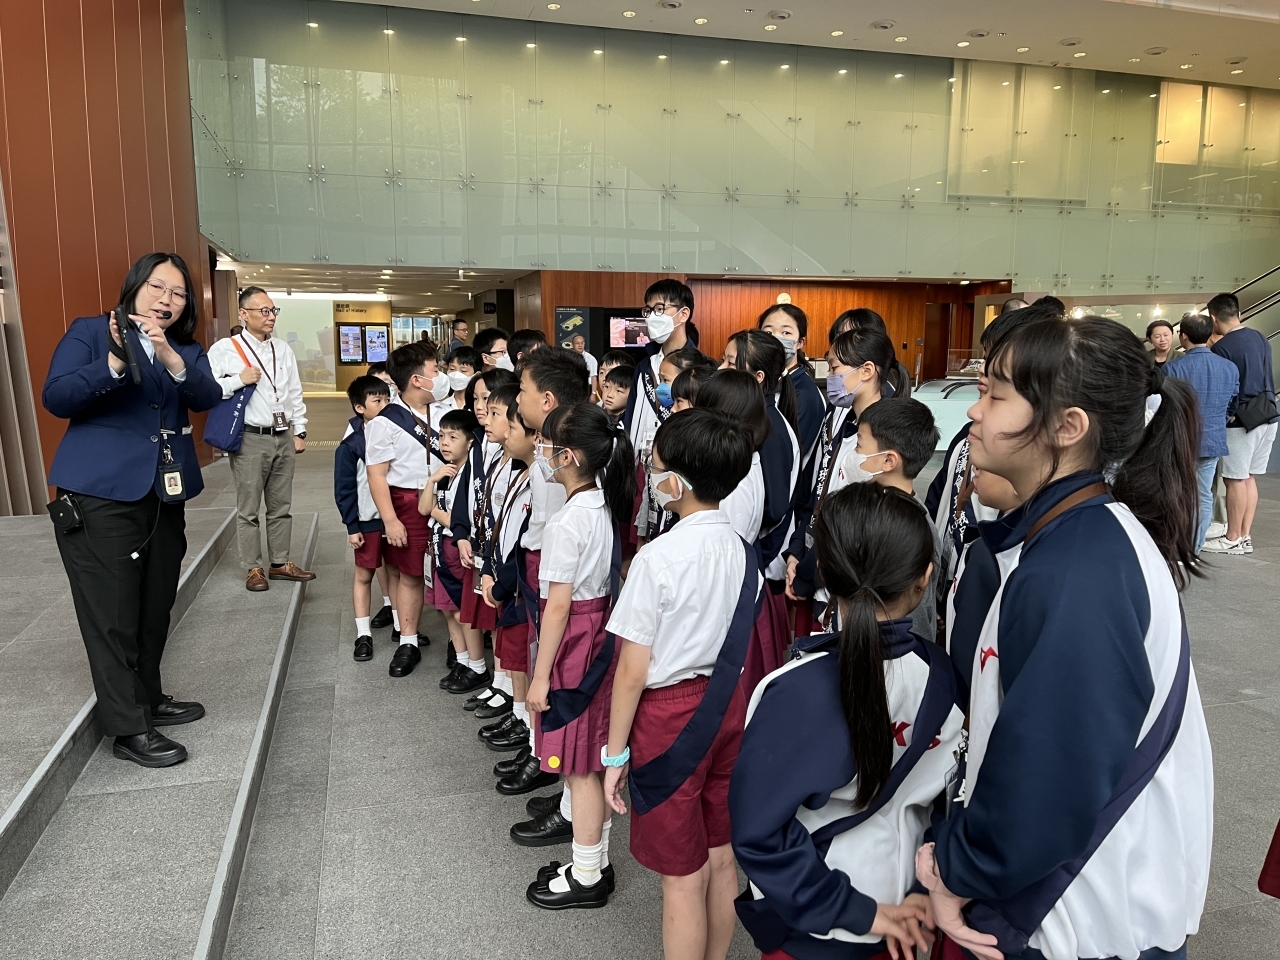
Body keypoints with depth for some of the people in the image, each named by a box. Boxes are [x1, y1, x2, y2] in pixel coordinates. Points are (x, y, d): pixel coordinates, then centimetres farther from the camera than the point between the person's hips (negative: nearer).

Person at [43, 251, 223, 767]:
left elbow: (207, 398, -7)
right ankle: (128, 729, 5)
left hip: (165, 495, 5)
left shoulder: (188, 350, 13)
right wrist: (115, 363, -25)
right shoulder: (89, 331, 2)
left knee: (155, 606, 14)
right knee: (113, 613, -2)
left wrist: (169, 355, -24)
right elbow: (55, 398, -10)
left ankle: (148, 698, 30)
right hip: (100, 494, -5)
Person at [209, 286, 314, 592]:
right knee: (248, 509, 4)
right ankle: (254, 569, 14)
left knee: (281, 506, 13)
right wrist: (240, 380, -19)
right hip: (250, 439, -5)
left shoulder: (284, 351, 11)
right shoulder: (225, 349, -6)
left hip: (284, 437, 5)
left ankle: (280, 563, 23)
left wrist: (300, 432, 11)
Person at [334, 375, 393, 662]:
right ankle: (363, 634, 16)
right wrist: (352, 526, -9)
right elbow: (344, 490, -7)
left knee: (395, 571, 14)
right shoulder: (350, 445, -10)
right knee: (364, 575, 8)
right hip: (368, 521, -3)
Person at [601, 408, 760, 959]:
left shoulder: (658, 557, -21)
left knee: (682, 876, 9)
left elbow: (632, 671, -16)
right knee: (720, 858, 21)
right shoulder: (744, 552, -2)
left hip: (670, 713, -7)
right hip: (725, 705, 7)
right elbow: (736, 649, 7)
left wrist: (616, 752, -6)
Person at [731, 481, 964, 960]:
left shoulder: (799, 692, -28)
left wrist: (851, 911, -17)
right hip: (901, 907, 4)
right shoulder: (943, 674, -14)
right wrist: (929, 886, 3)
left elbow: (759, 828, -27)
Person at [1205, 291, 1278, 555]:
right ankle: (1245, 536, 17)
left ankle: (1233, 540, 7)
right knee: (1249, 477, 13)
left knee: (1235, 479, 0)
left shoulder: (1221, 348, -15)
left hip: (1241, 420, -8)